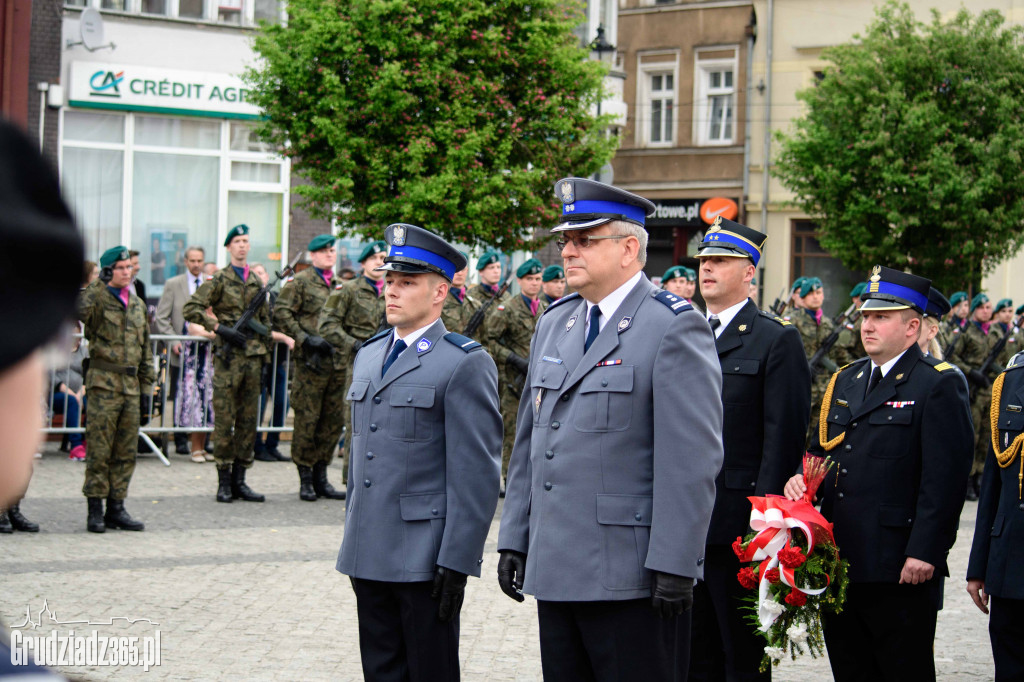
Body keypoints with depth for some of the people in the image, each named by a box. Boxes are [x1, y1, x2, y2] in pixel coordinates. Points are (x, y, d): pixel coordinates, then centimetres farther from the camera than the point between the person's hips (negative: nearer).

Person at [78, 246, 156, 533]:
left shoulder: (138, 304, 15)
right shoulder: (97, 298, -3)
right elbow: (78, 310, -28)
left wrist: (146, 387, 16)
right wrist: (100, 284, -26)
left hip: (131, 386, 6)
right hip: (104, 383, -6)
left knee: (126, 453, 7)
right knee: (99, 451, -4)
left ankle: (116, 509, 14)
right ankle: (95, 510, 2)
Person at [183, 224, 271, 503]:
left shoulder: (257, 282, 15)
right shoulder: (219, 279, -1)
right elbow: (190, 309, -9)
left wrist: (265, 351, 16)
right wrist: (219, 328, -15)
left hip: (253, 357, 5)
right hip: (228, 357, -5)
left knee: (248, 421, 6)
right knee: (225, 420, -3)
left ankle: (239, 480, 12)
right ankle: (224, 482, 3)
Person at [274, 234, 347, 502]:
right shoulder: (300, 282, -1)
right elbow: (281, 313, -8)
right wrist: (304, 338, -15)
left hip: (337, 360, 6)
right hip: (310, 360, -6)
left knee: (333, 420, 7)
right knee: (307, 420, -3)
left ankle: (321, 477, 16)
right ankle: (306, 479, 4)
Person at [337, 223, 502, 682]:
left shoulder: (466, 364, -9)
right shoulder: (368, 356, 15)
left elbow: (477, 472, -13)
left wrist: (457, 561, -17)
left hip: (426, 558, -7)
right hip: (369, 555, 7)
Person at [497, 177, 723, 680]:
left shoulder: (675, 327, -9)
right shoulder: (553, 324, 15)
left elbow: (693, 460, -15)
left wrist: (673, 564, -18)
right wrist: (515, 539, 15)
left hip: (631, 577, -7)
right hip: (554, 571, 7)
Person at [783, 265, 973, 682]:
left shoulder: (939, 385, -7)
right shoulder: (845, 381, 17)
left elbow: (945, 479, -13)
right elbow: (822, 450, 23)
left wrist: (925, 553, -19)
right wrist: (803, 478, 0)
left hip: (900, 570, -7)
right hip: (839, 562, 7)